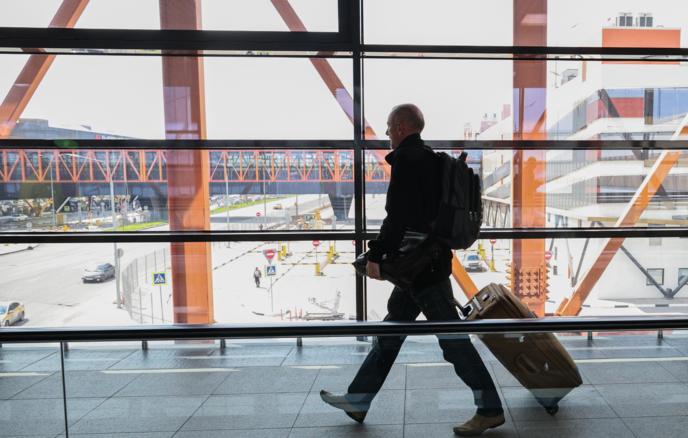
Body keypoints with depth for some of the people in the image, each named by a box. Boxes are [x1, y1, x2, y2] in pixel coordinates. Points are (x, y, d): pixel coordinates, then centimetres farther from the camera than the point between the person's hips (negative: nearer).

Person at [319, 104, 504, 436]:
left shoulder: (406, 159, -13)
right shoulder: (429, 159, 17)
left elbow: (399, 218, -22)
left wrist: (375, 254, -15)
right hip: (426, 262, 11)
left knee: (451, 337, -1)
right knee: (390, 332, 14)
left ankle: (490, 409, 13)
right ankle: (357, 401, 25)